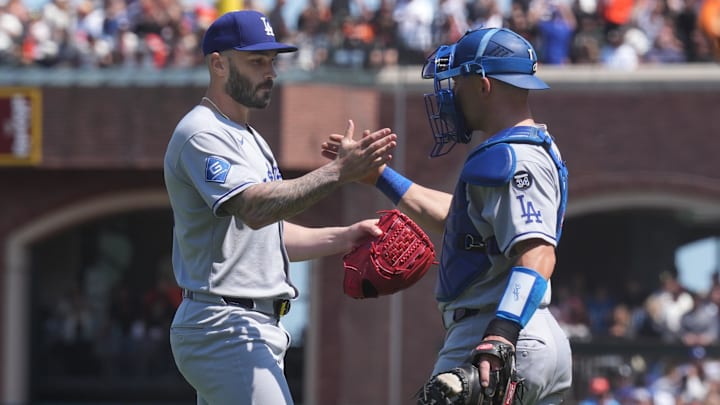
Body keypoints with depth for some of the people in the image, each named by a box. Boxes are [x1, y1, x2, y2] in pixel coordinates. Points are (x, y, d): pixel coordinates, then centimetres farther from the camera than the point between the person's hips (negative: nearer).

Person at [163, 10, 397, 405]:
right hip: (225, 328, -11)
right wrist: (339, 171, -33)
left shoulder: (249, 139, 21)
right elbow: (255, 209, -28)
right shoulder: (202, 134, -13)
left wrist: (344, 238, 9)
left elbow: (272, 232, 24)